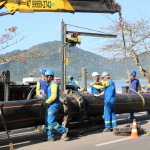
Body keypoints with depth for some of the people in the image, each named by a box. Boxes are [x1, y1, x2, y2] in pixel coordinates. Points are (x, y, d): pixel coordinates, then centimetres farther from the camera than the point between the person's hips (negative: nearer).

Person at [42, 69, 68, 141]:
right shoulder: (50, 84, 18)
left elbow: (54, 96, -24)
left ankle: (63, 130, 1)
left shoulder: (54, 84, -14)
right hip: (50, 106, 10)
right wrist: (46, 102, 15)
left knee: (51, 121, -12)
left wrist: (46, 102, -20)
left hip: (53, 106, -10)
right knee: (47, 121, 8)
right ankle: (50, 137, 12)